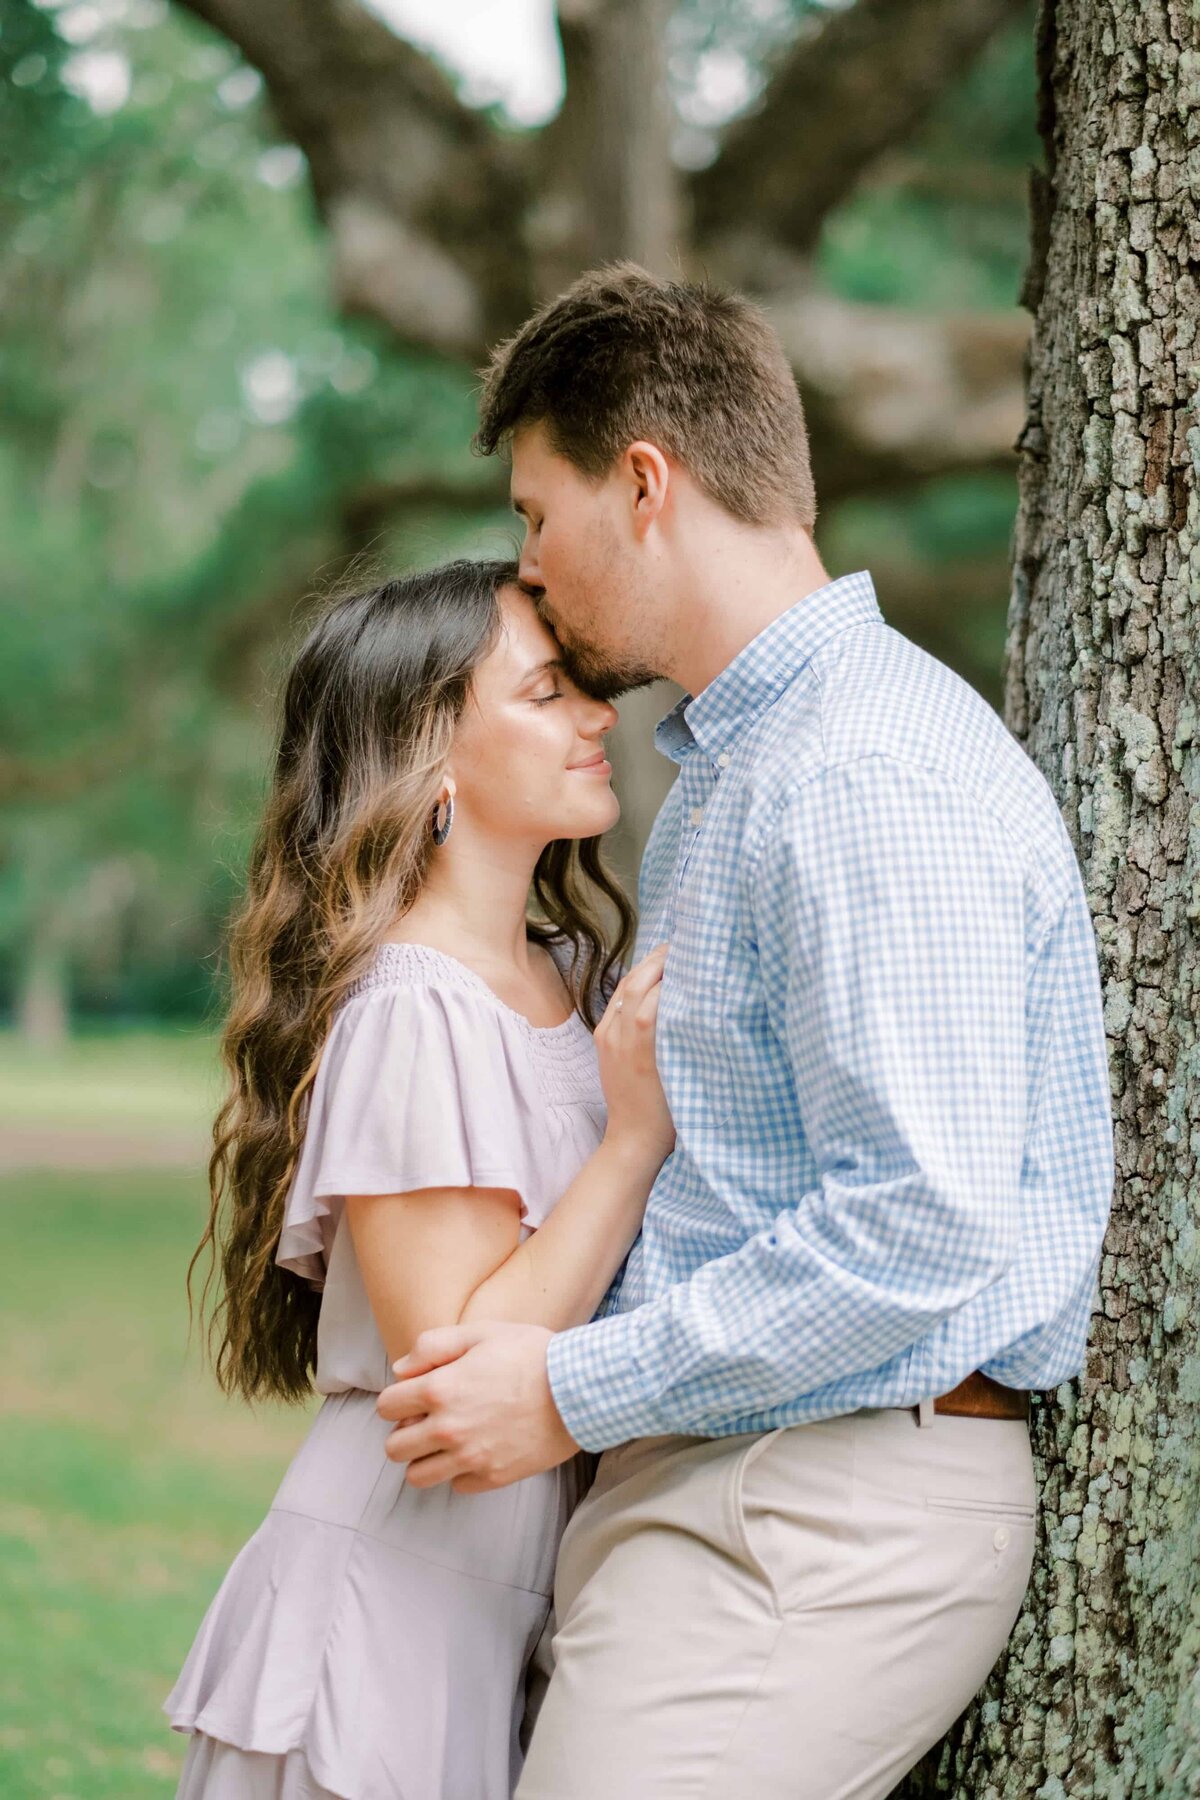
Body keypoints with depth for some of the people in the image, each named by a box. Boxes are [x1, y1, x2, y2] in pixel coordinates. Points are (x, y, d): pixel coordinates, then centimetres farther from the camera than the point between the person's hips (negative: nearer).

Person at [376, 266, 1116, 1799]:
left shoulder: (875, 782, -17)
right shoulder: (717, 772, 18)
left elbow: (922, 1227, -24)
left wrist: (575, 1392, -18)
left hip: (833, 1513, -9)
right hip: (687, 1469, 9)